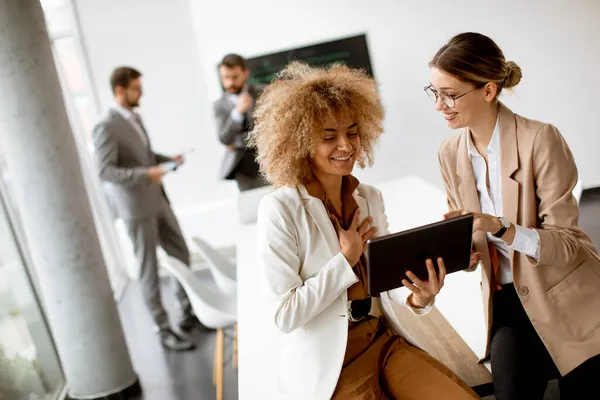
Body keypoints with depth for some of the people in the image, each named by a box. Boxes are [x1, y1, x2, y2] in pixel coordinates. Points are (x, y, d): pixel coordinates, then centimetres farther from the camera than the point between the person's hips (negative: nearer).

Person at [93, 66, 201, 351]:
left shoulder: (135, 117, 12)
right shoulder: (106, 127, -16)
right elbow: (105, 171, -22)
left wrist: (168, 159, 4)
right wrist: (146, 174, -30)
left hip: (157, 200, 9)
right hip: (136, 208, -8)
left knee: (181, 254, 13)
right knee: (149, 269, 2)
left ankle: (187, 314, 29)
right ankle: (163, 329, 16)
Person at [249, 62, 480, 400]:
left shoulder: (371, 198, 4)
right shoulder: (280, 210, -15)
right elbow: (286, 314, -17)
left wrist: (418, 296, -18)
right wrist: (346, 260, -14)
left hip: (385, 343, 5)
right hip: (327, 366, -5)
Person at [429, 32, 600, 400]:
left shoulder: (540, 140, -19)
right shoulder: (450, 154, -3)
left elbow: (567, 243, -18)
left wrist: (501, 228, -33)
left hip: (569, 300, -3)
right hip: (508, 299, 3)